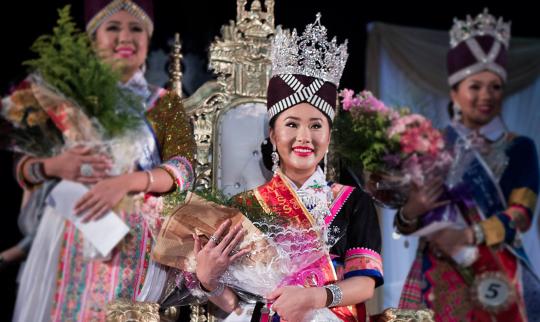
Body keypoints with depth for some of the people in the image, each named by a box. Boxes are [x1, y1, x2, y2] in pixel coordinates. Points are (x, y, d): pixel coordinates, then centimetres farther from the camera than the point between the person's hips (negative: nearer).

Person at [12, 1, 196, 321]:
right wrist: (54, 166, -18)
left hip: (133, 241, -1)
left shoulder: (163, 104, 5)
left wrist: (126, 182, -26)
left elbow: (183, 172, -9)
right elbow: (23, 167, 5)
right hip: (68, 239, 1)